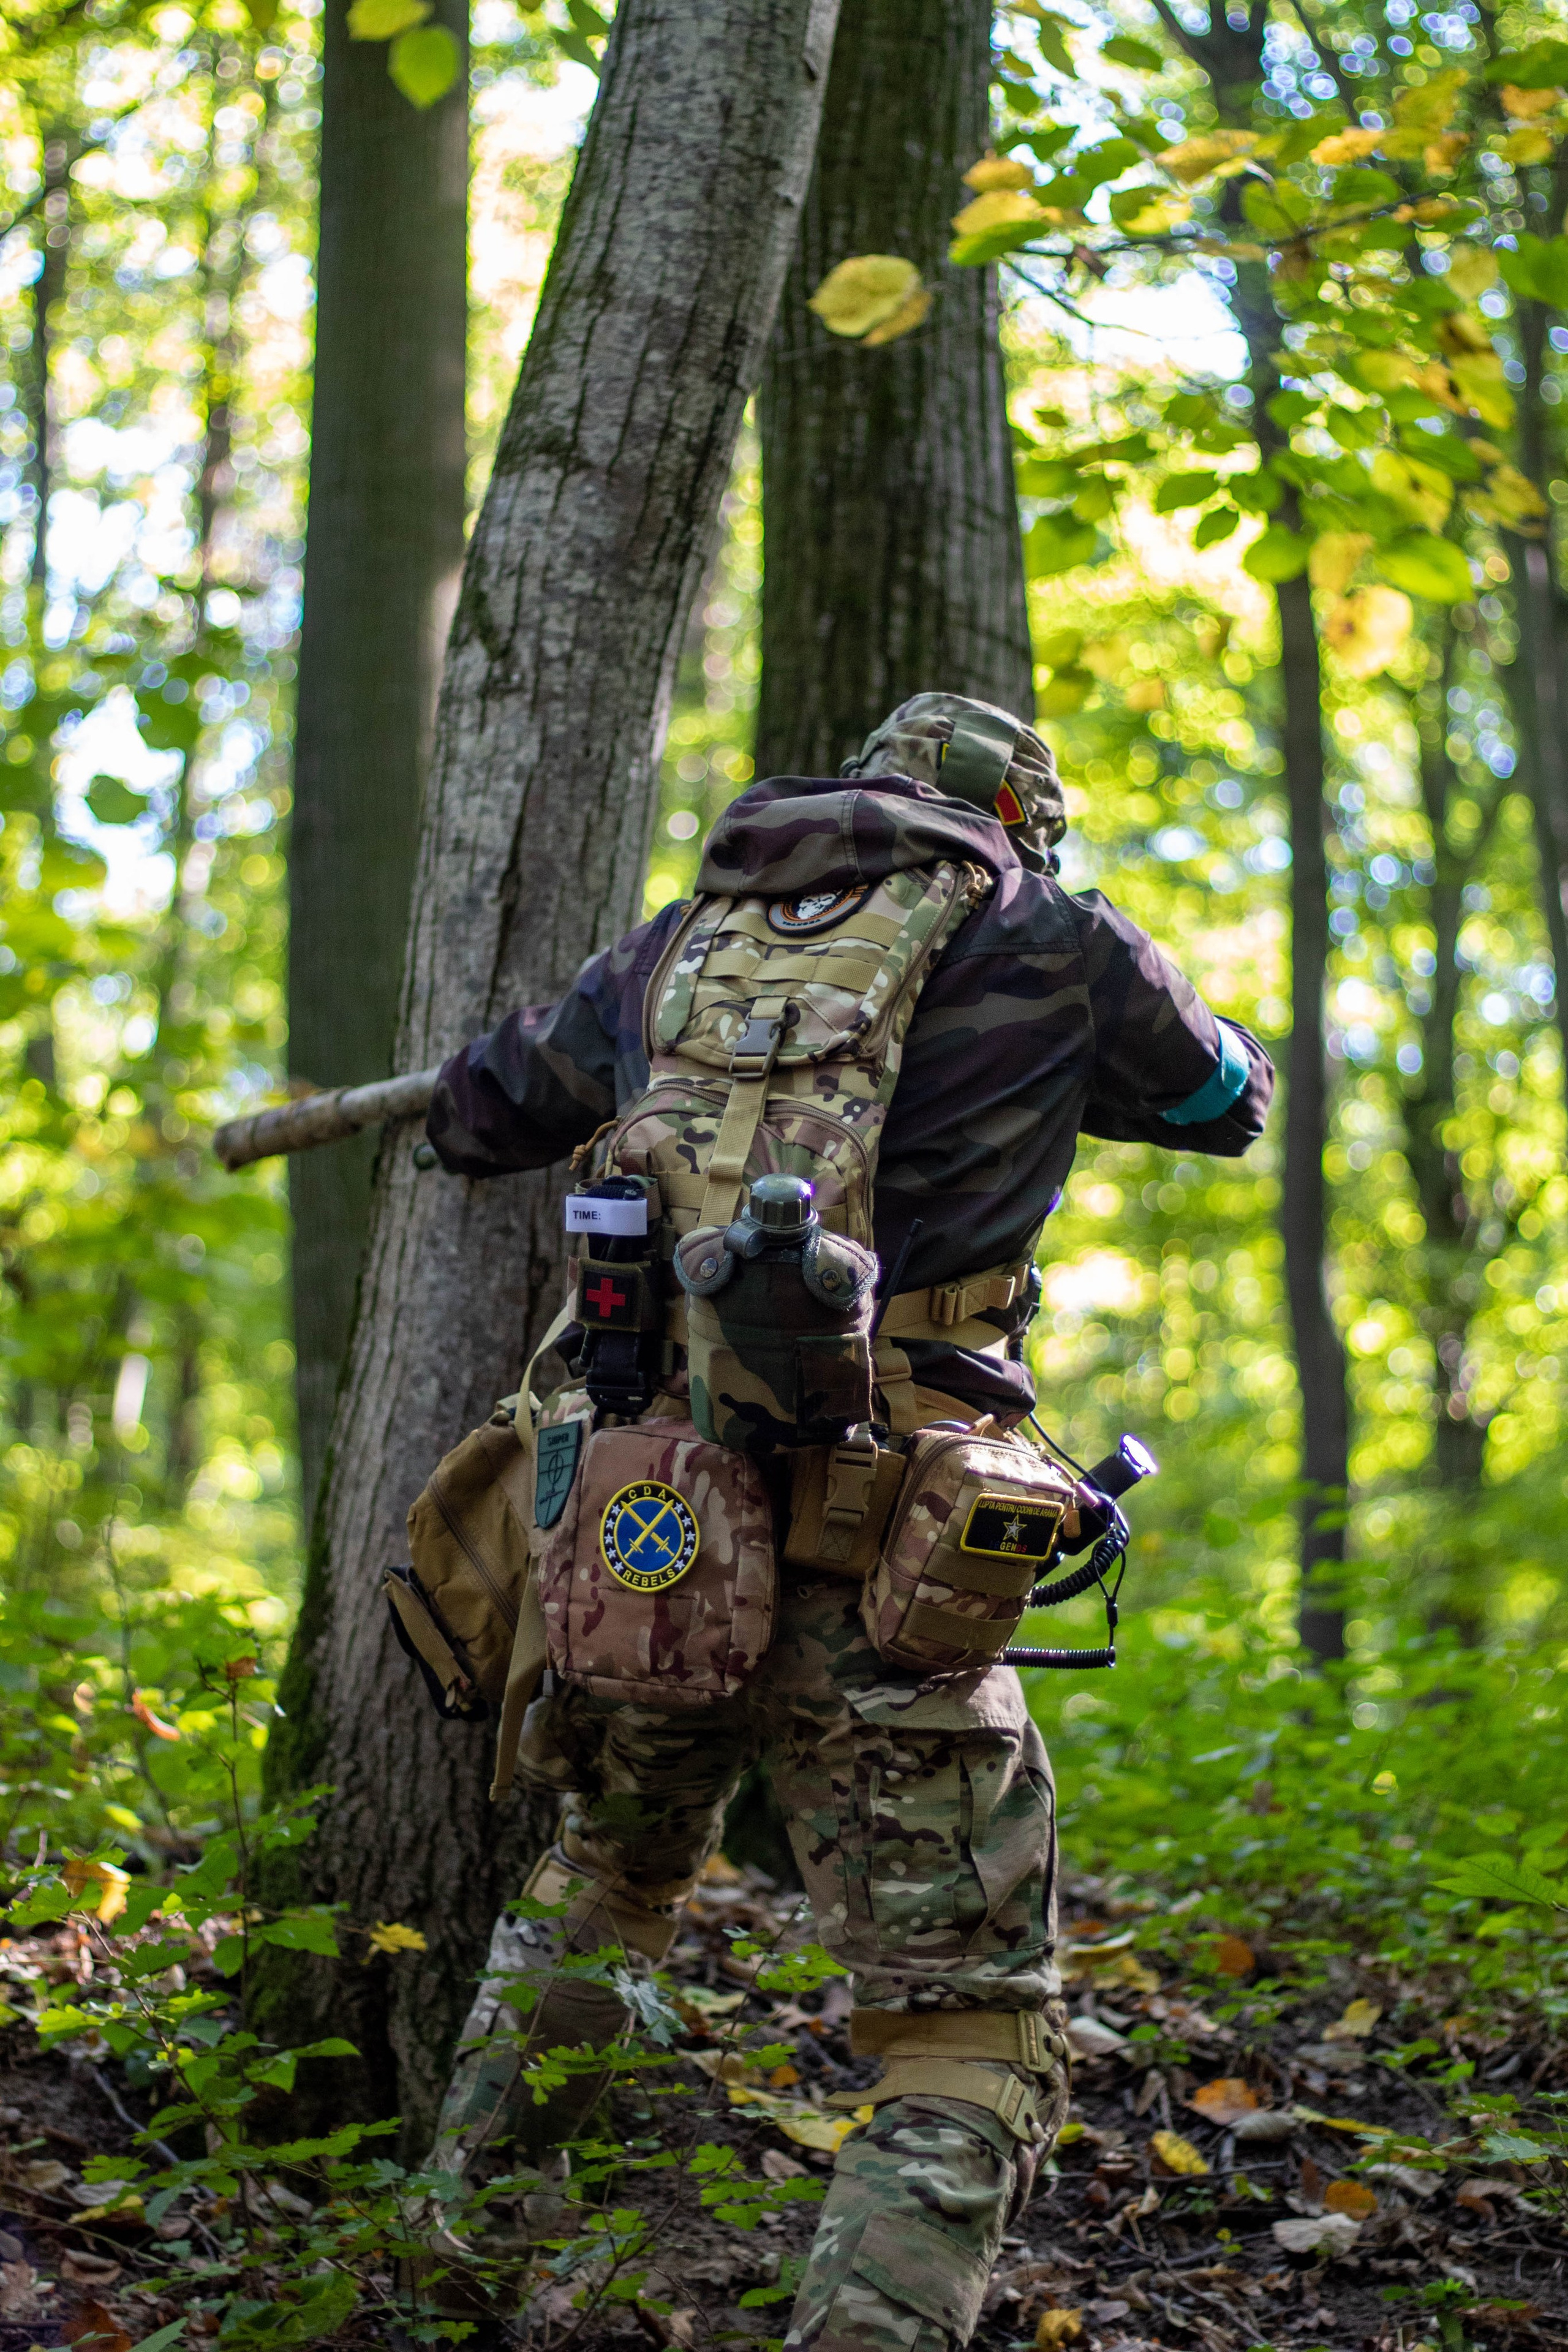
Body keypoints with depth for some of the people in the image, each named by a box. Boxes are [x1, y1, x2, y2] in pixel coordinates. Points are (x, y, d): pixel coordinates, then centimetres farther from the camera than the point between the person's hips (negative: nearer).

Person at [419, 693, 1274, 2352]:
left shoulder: (679, 942, 15)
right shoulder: (1055, 949, 5)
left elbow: (475, 1122, 26)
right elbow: (1230, 1103, 23)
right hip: (871, 1566, -5)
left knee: (597, 1886, 33)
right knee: (974, 2048, 4)